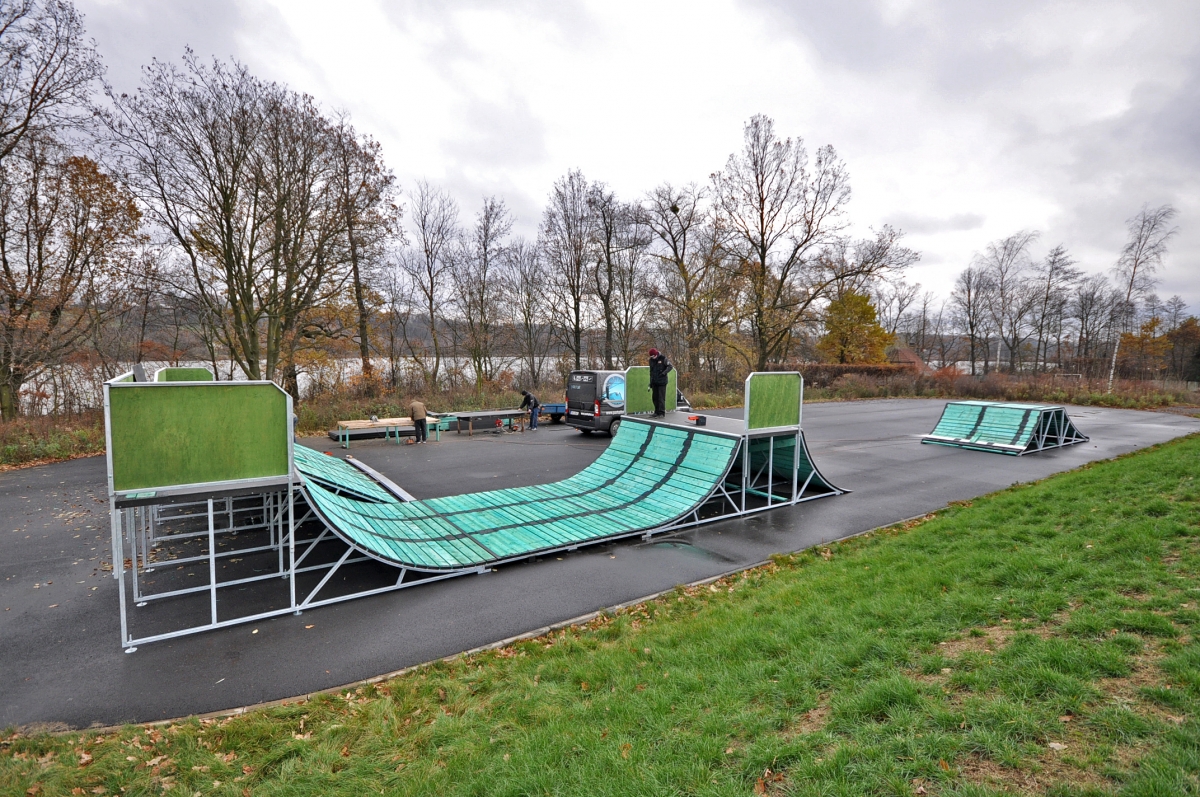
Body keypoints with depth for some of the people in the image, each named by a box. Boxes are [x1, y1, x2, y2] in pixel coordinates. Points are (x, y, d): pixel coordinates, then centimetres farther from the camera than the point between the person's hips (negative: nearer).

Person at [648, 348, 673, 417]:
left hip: (662, 381, -5)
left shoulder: (663, 358, -8)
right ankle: (657, 412, 17)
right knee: (655, 397, 7)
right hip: (655, 382, 6)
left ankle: (662, 413, -3)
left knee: (661, 397, -7)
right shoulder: (651, 360, 8)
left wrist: (664, 373, -22)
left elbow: (670, 366, -8)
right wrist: (651, 383, 13)